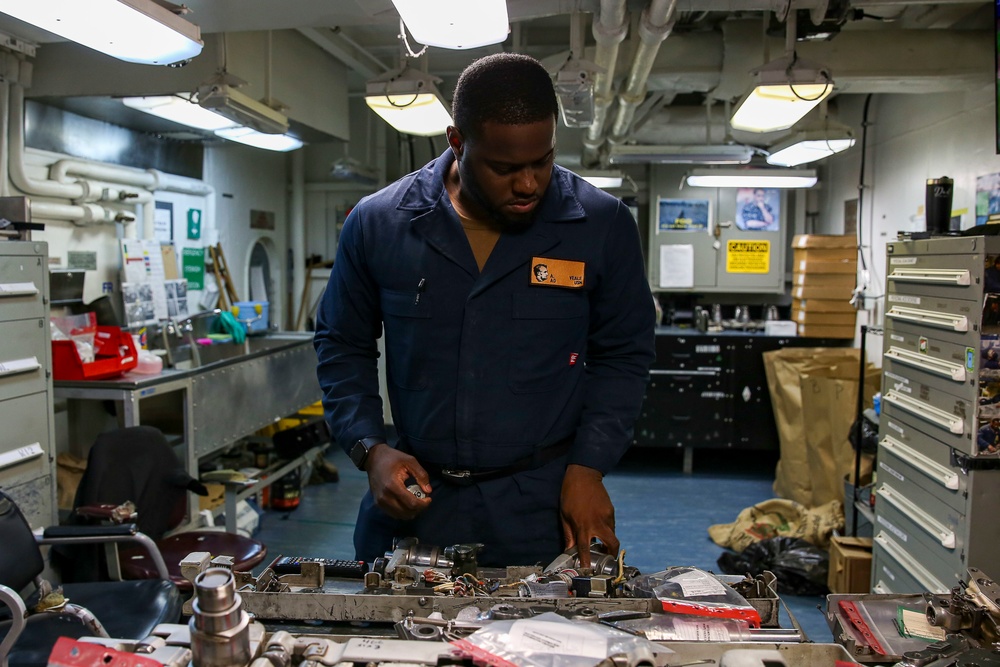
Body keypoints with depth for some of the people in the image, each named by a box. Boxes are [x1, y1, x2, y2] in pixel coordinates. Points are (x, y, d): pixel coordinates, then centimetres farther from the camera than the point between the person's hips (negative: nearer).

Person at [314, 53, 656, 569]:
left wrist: (589, 466, -8)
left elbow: (622, 353, 3)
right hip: (412, 494, 2)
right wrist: (370, 448, -7)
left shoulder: (603, 225, -6)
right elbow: (342, 346, 6)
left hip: (542, 506, -1)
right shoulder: (377, 224, -5)